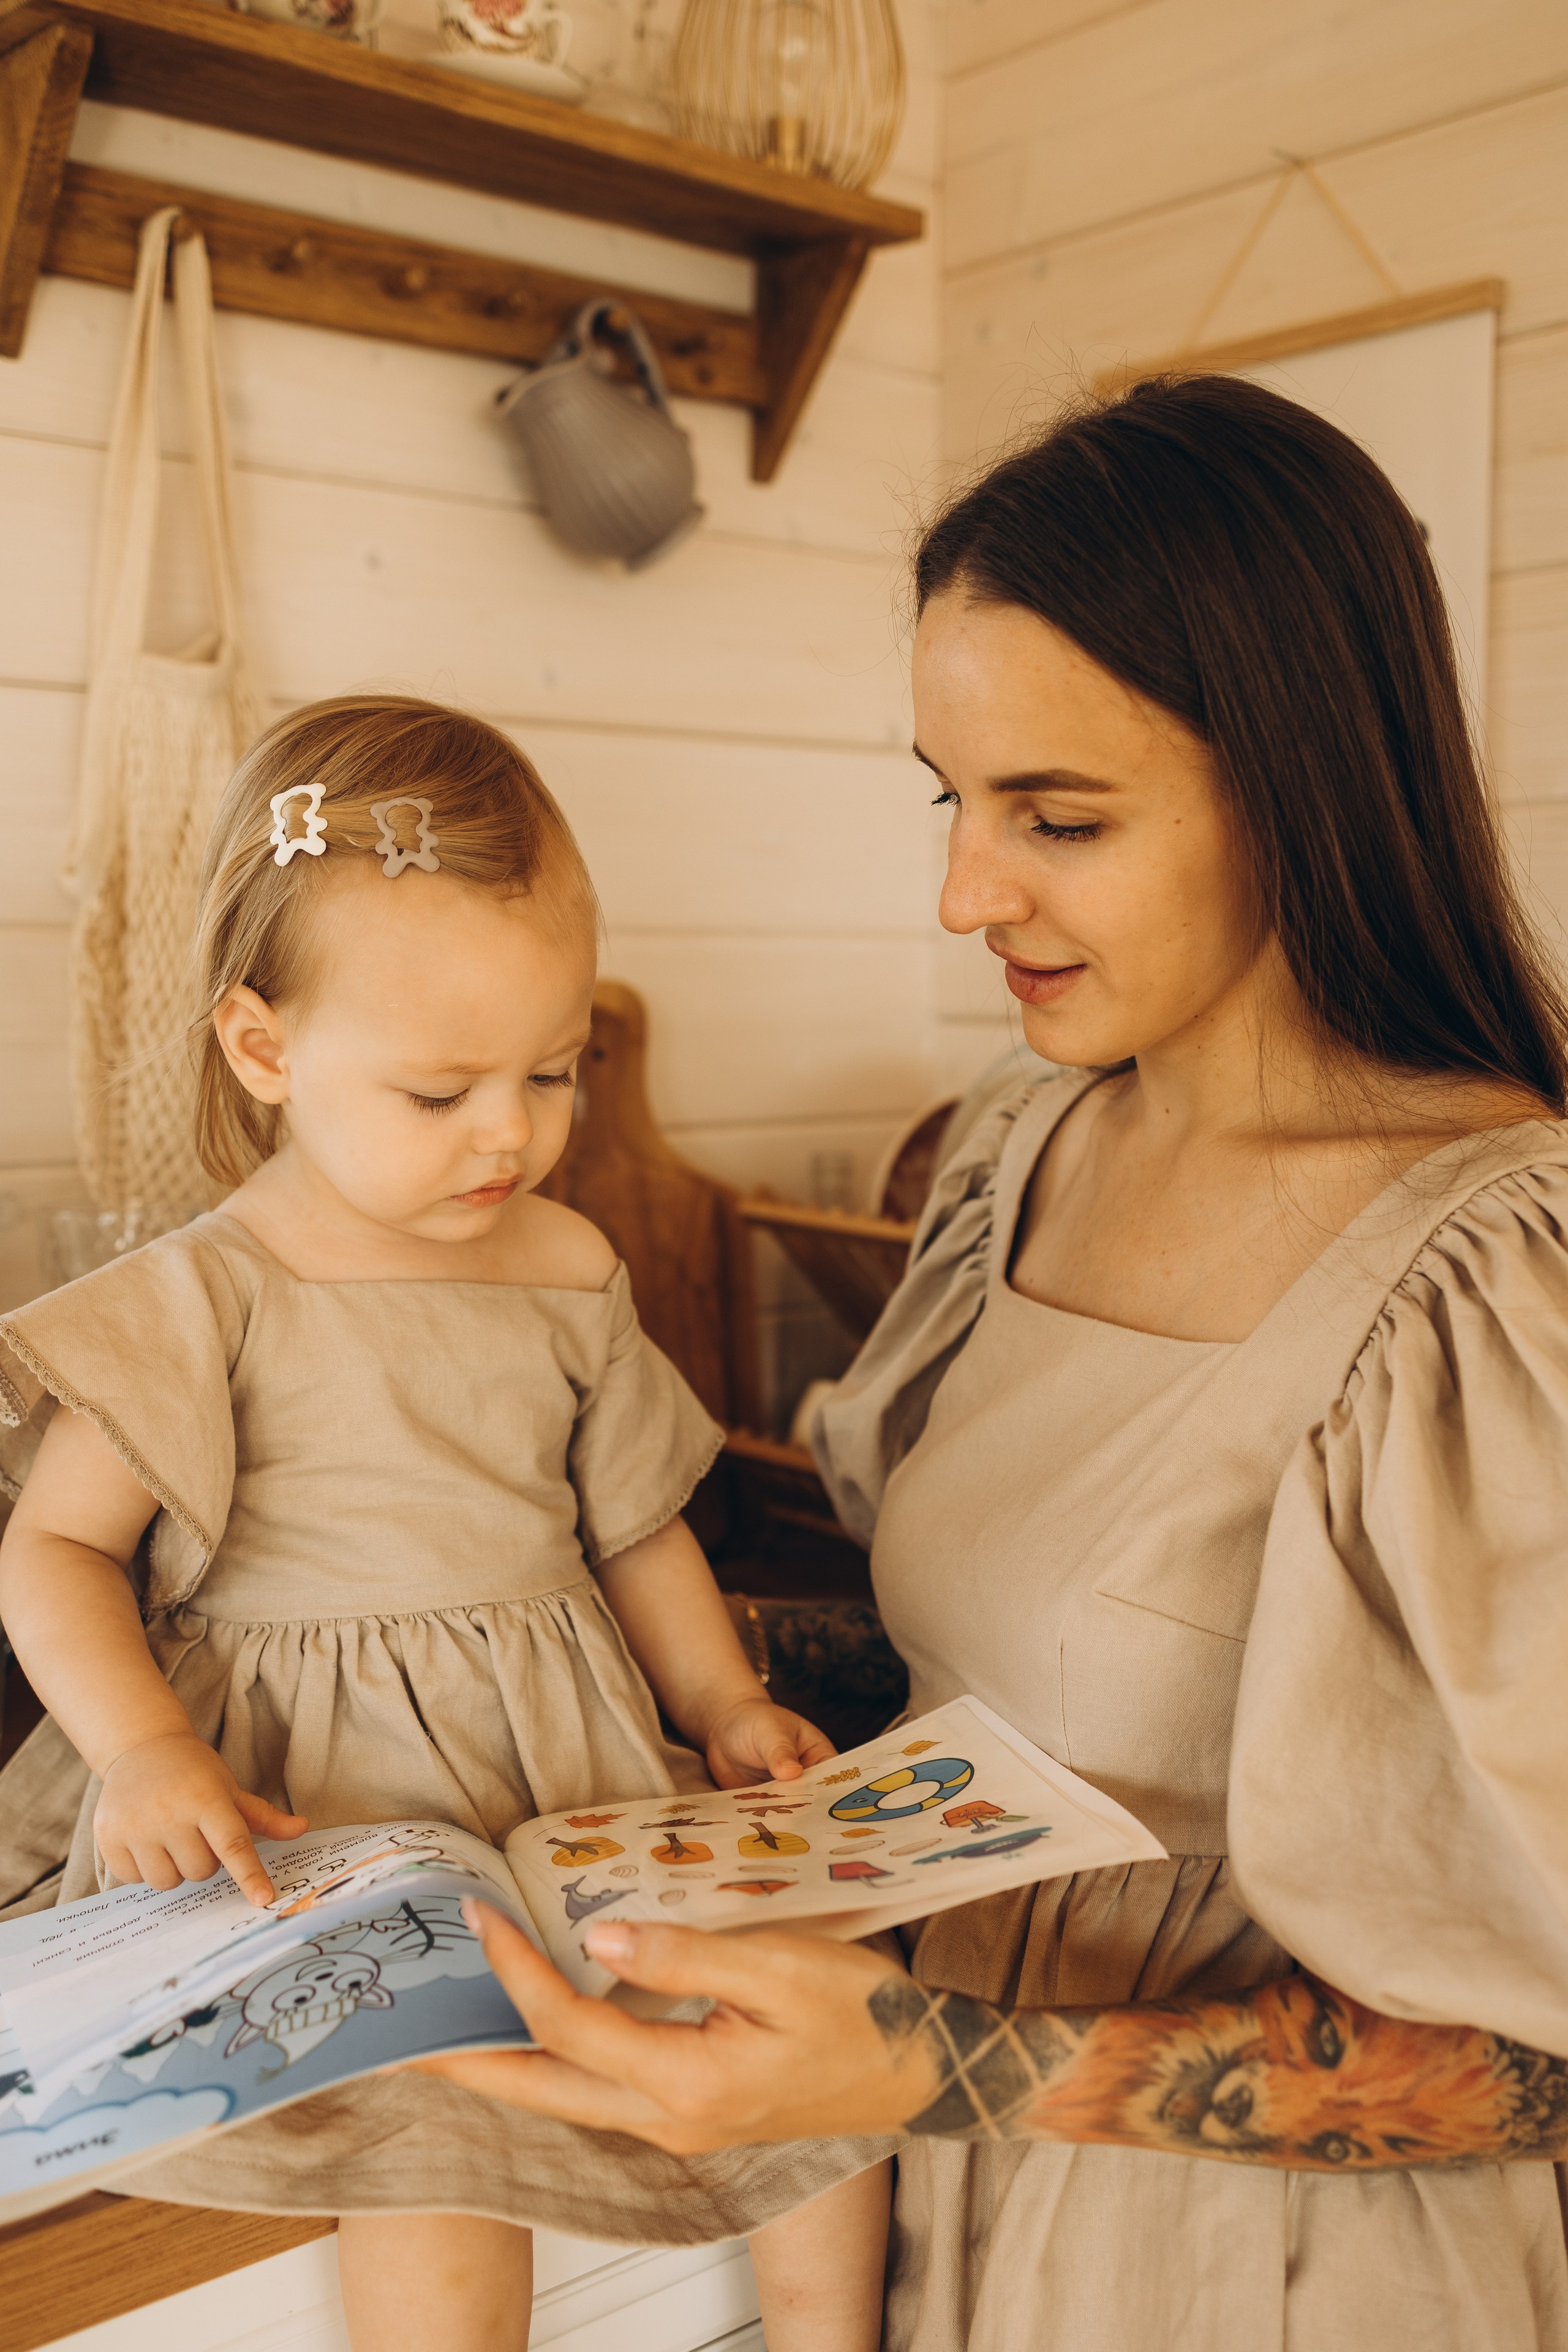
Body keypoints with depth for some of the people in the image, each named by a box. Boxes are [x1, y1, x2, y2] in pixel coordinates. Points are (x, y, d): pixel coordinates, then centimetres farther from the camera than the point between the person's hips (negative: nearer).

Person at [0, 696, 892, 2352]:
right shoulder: (204, 1304, -8)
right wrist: (146, 1752, -21)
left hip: (584, 1771, 5)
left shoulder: (569, 1272, 6)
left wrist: (724, 1702, 6)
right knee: (438, 2165, -24)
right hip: (321, 1810, -4)